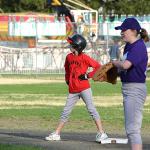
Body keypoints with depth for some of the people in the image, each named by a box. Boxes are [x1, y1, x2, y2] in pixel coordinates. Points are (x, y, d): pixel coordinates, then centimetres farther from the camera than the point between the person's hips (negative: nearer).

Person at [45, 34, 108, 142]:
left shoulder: (84, 58, -10)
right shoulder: (69, 57, 7)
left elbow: (98, 67, -11)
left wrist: (88, 75, -15)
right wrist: (67, 79, 15)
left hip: (84, 88, -6)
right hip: (73, 90, 6)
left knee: (91, 109, -10)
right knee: (66, 112, 10)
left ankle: (101, 133, -10)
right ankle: (56, 134, 16)